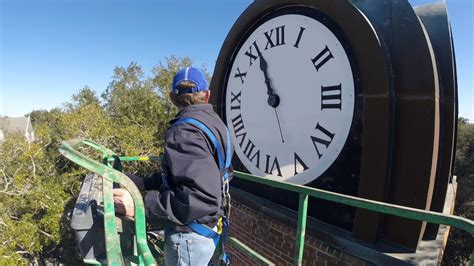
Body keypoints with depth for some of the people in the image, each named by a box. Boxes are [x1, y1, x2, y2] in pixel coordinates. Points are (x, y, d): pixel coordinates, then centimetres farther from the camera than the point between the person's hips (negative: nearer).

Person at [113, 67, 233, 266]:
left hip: (189, 236, -8)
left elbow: (204, 197, -34)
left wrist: (142, 205, -31)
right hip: (207, 227, 9)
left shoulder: (184, 131, -25)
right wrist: (145, 183, 3)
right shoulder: (212, 121, 4)